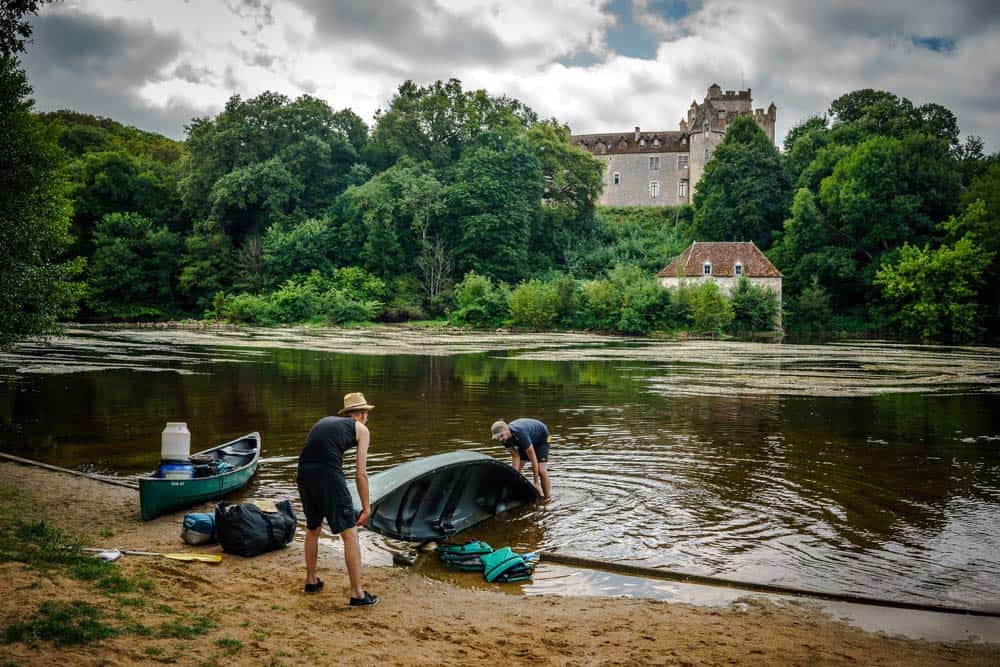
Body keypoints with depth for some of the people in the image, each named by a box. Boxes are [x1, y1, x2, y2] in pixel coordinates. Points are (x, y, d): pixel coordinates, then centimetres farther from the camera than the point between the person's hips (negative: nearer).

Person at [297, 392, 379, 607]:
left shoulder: (323, 421, 28)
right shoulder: (361, 429, 14)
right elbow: (361, 473, 7)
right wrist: (366, 507, 13)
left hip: (303, 473, 6)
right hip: (328, 474, -6)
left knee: (312, 529, 26)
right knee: (350, 534, 3)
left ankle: (311, 581, 39)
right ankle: (357, 594, 4)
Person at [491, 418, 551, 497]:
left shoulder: (520, 434, -42)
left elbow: (533, 458, -37)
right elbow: (515, 456, -17)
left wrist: (536, 483, -33)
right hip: (524, 443, 7)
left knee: (541, 471, -19)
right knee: (516, 470, -3)